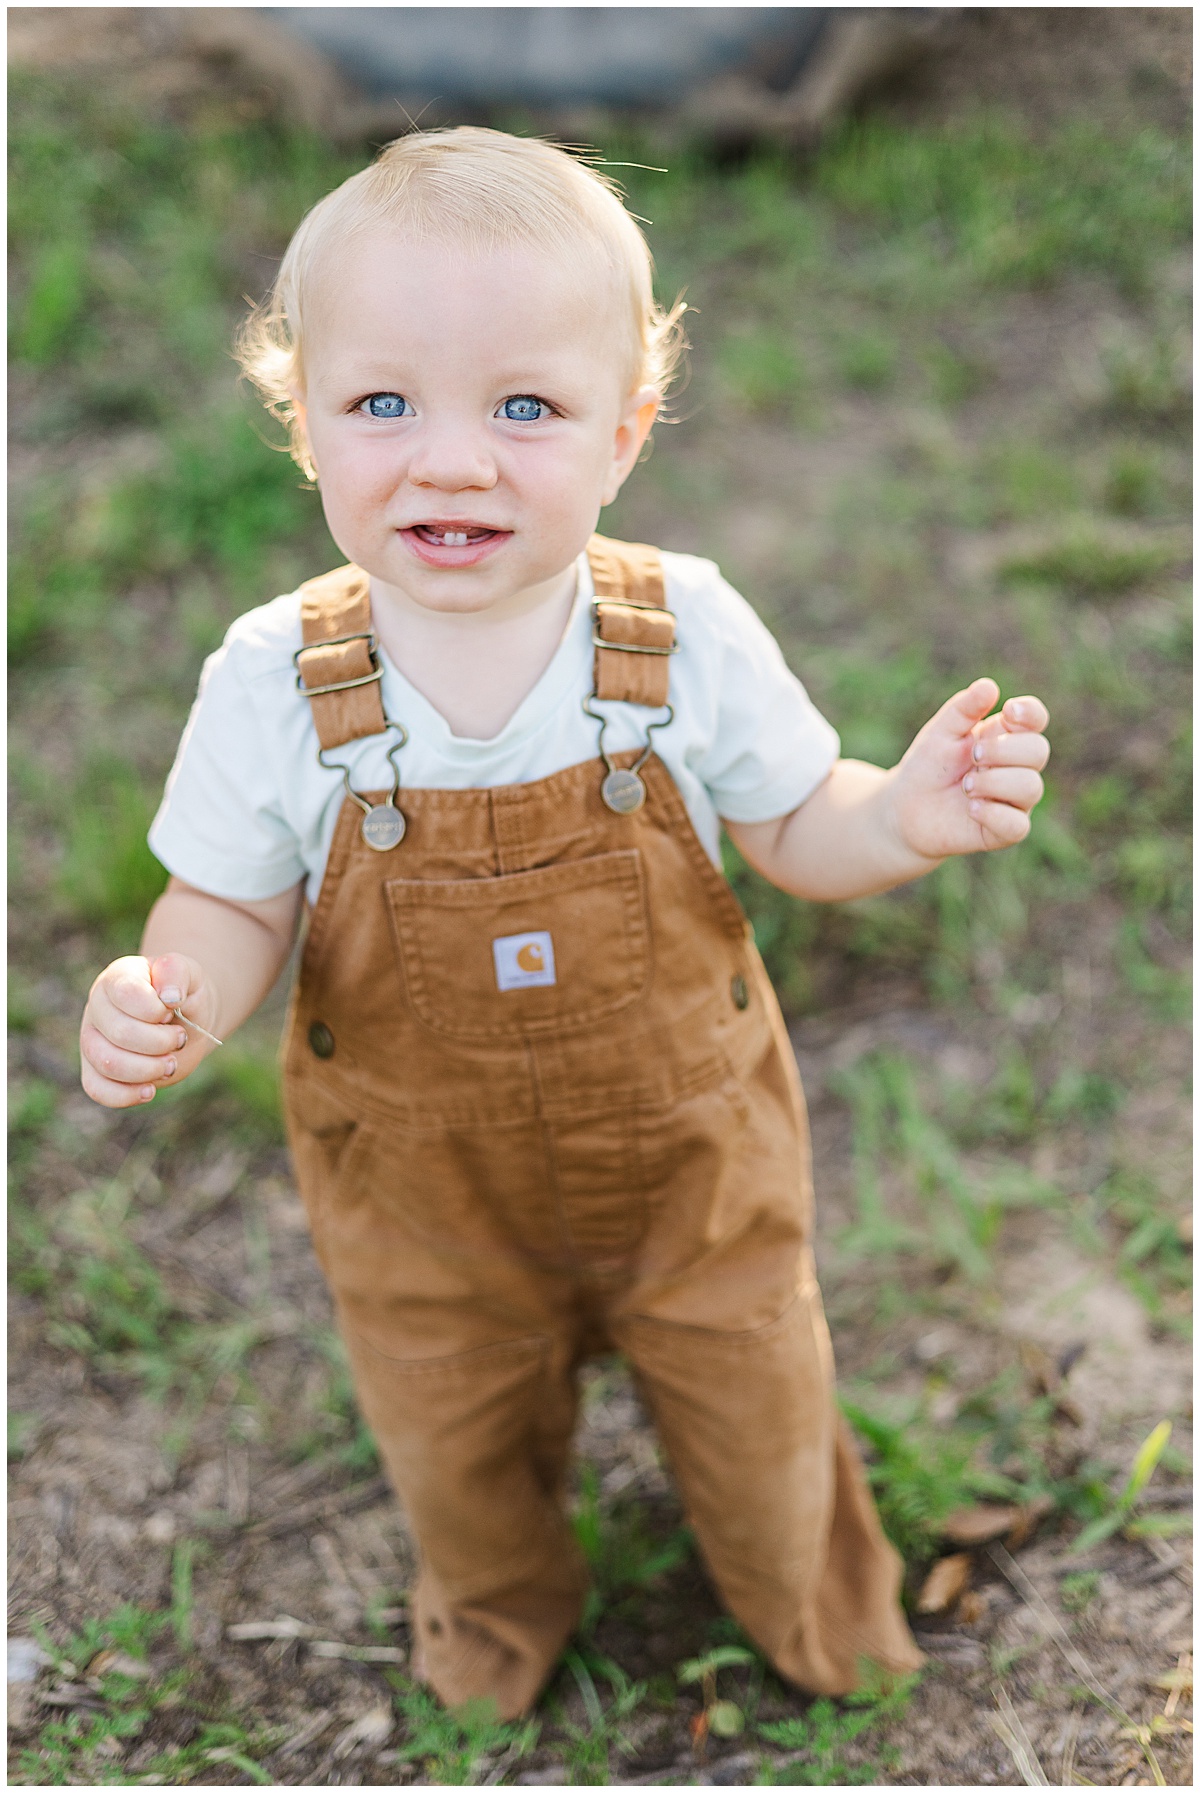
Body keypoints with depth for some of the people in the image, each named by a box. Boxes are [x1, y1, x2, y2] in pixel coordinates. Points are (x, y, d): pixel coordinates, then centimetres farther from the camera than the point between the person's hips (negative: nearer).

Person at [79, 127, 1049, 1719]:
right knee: (454, 1446, 27)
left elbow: (791, 831, -8)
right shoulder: (276, 684, -23)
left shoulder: (687, 632, -22)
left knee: (757, 1408, 25)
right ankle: (501, 1599, 65)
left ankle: (801, 1580, 62)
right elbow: (235, 904, -10)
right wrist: (172, 1003, -32)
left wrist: (905, 819, -30)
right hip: (423, 1182, 1)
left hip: (687, 1149, 0)